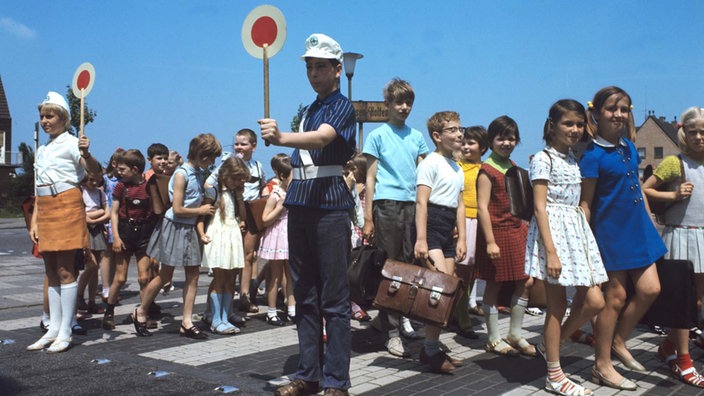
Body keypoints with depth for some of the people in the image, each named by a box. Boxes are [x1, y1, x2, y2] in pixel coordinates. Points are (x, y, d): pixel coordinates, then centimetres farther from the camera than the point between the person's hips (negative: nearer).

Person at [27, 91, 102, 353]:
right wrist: (34, 221, 14)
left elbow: (95, 170, -19)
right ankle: (53, 329, 16)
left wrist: (86, 154, -40)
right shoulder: (42, 150, 18)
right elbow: (39, 189, 19)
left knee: (65, 270, -6)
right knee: (51, 273, 9)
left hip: (67, 206, -8)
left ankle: (65, 333, -1)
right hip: (45, 211, 8)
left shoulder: (70, 142, -4)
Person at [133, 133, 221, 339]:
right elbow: (177, 209, -18)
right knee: (165, 276, 2)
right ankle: (141, 312, 22)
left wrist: (208, 207, -3)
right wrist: (201, 210, -9)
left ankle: (186, 322, 8)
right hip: (175, 227, -7)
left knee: (193, 275, 3)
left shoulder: (200, 174, 7)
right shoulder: (181, 174, -15)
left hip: (190, 229, 7)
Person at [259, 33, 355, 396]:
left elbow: (321, 138, -24)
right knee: (305, 297, 9)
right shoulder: (307, 111, 21)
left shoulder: (342, 107, -3)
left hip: (331, 208, -7)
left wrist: (281, 138, -41)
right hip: (300, 206, 8)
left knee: (334, 300, -5)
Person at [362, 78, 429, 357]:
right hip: (387, 204, -5)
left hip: (412, 204, 5)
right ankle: (393, 331, 0)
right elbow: (370, 178, 1)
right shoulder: (378, 135, 3)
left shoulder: (417, 137, 16)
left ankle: (386, 318, 23)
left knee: (407, 265, 7)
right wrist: (368, 219, -5)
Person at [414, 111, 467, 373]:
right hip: (432, 225, -9)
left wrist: (461, 238, 12)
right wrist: (421, 239, -21)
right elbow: (421, 202, -14)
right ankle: (430, 350, -7)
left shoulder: (458, 169, 19)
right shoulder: (431, 163, -7)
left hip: (448, 229, 9)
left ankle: (433, 347, 14)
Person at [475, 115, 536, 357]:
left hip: (517, 230, 8)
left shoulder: (513, 167, 14)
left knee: (525, 283, 6)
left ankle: (515, 334, 21)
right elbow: (482, 207, -16)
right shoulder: (487, 170, -10)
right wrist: (490, 241, -20)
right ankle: (494, 339, 14)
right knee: (494, 284, 2)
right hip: (497, 231, -8)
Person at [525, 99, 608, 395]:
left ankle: (549, 344, 24)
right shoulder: (543, 158, -7)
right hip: (553, 229, -7)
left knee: (594, 301, 2)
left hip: (577, 229, 8)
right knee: (557, 303, -1)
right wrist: (550, 251, -19)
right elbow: (540, 207, -13)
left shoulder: (574, 159, 16)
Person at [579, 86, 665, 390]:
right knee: (615, 296, -1)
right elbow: (585, 203, -14)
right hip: (611, 231, -7)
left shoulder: (630, 147, 8)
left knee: (650, 289, 5)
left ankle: (618, 342, 26)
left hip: (638, 229, 7)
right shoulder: (593, 155, -14)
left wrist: (649, 221, 17)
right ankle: (602, 366, 13)